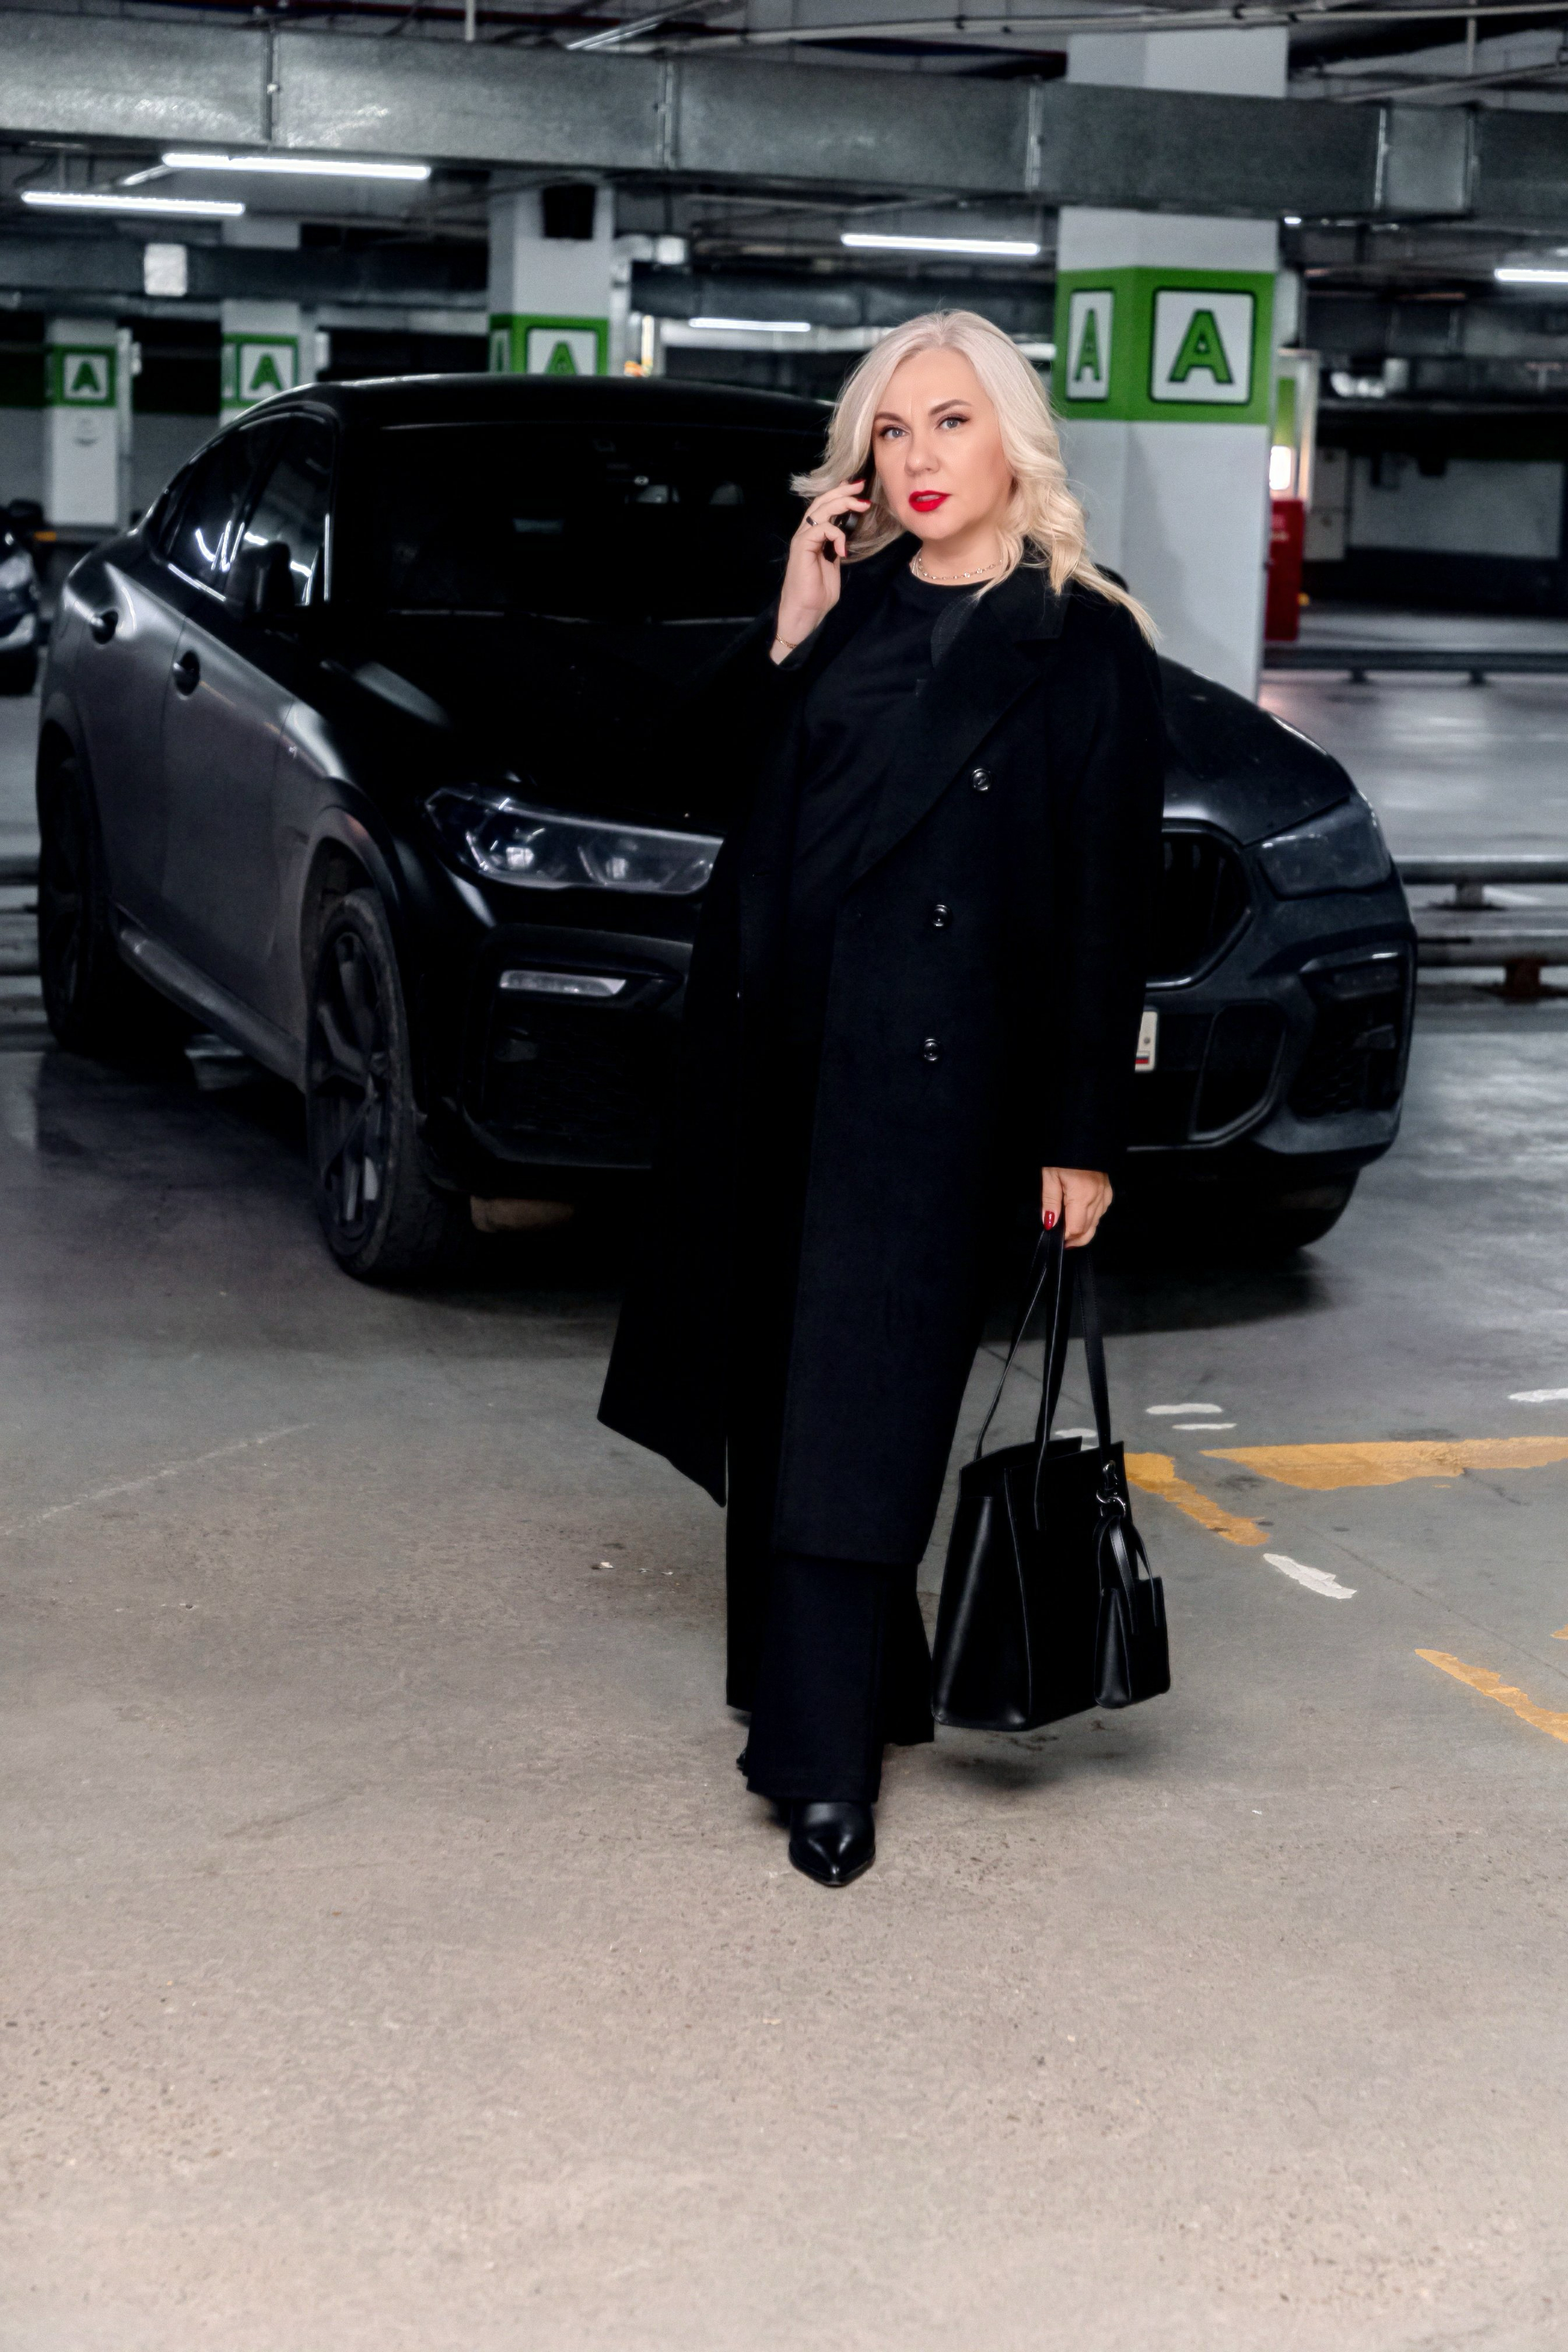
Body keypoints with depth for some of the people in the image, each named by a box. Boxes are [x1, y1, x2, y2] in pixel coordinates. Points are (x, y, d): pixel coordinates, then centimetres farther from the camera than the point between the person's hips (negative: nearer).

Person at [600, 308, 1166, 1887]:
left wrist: (1082, 1138, -7)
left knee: (858, 1413, -6)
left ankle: (829, 1766, 0)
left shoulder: (1084, 649, -4)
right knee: (776, 1392, 10)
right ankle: (807, 1701, 25)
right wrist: (789, 633, -4)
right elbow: (721, 770, 9)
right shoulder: (846, 606, 10)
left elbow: (1108, 903, -5)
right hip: (776, 1052, 5)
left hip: (935, 1079, -5)